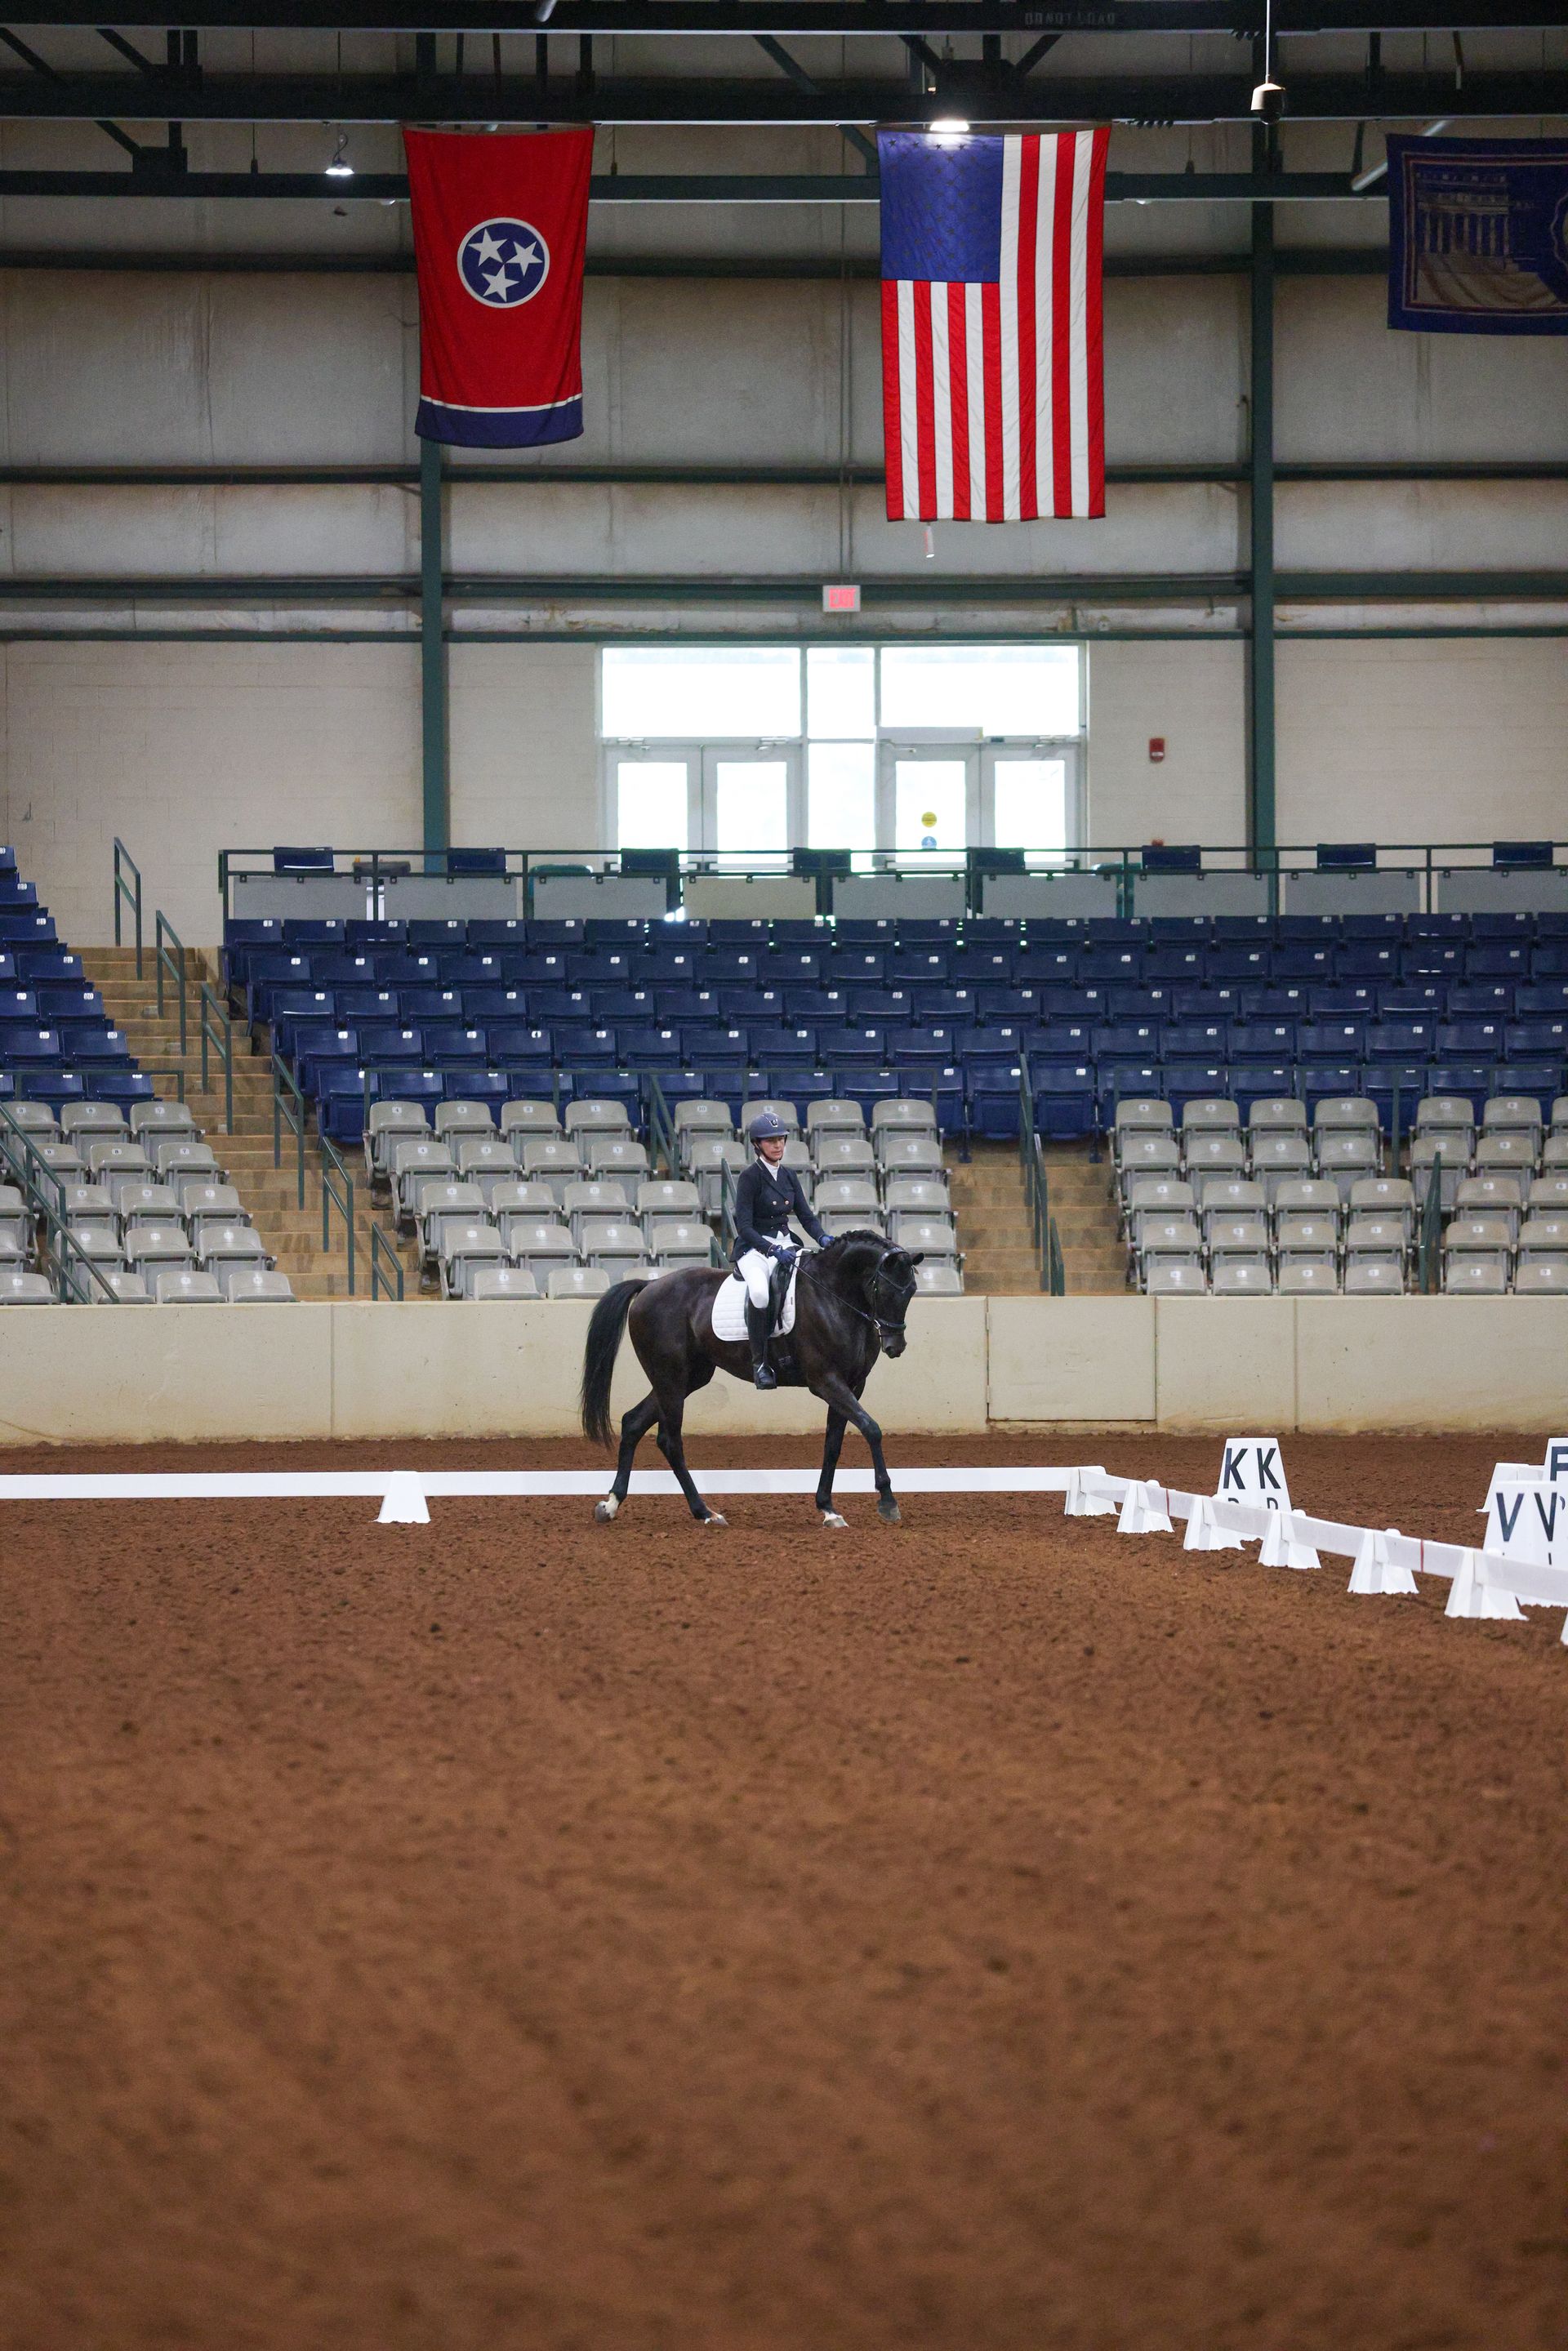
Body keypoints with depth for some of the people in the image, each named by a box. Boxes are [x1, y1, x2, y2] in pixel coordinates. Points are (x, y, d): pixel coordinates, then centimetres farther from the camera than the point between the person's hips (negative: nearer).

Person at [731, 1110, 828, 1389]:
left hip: (785, 1244, 6)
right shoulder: (750, 1177, -7)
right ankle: (759, 1363, -25)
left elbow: (805, 1216, 13)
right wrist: (772, 1250, -25)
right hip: (754, 1249, -6)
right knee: (760, 1291, -36)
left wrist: (823, 1238, -8)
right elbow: (743, 1226, -13)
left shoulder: (789, 1176, 12)